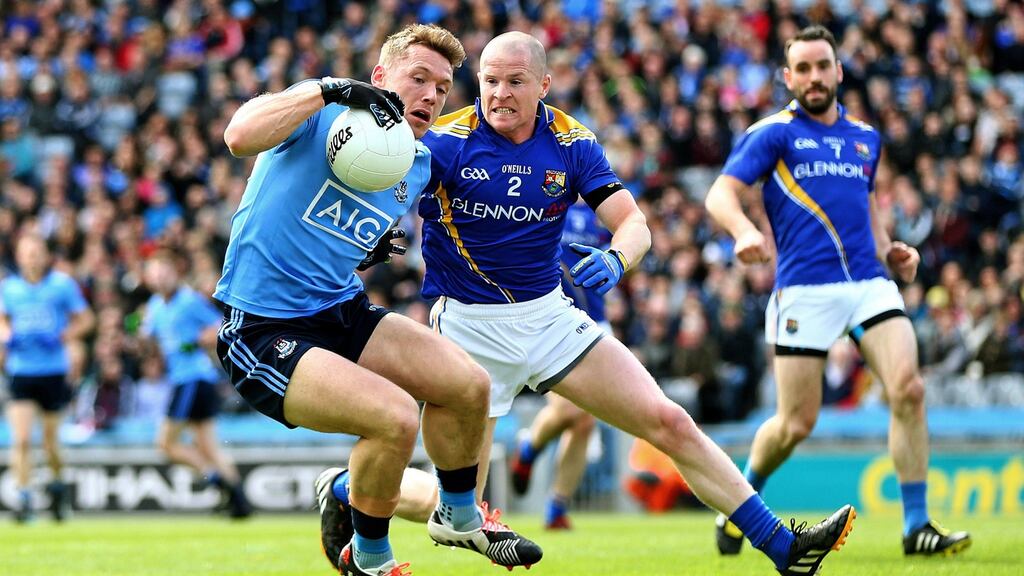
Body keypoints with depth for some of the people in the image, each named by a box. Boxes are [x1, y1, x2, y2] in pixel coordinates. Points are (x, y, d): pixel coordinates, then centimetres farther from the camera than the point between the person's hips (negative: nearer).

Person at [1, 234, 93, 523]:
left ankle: (58, 483, 35)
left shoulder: (62, 284, -2)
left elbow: (85, 319, 4)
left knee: (51, 440, 7)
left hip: (54, 371, -1)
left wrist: (63, 337, -13)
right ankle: (23, 498, -7)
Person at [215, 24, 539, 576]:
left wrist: (370, 249, 11)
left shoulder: (419, 167, 10)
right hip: (264, 330, -8)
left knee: (471, 385, -2)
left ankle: (459, 517, 27)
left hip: (343, 312, 8)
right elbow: (240, 136, -33)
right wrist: (328, 89, -33)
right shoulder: (323, 115, -11)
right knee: (396, 417, -26)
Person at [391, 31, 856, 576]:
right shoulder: (445, 142, -14)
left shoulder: (571, 143, -2)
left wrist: (616, 258, -27)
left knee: (669, 422, -4)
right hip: (468, 327, -4)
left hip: (549, 314, 4)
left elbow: (633, 222, -4)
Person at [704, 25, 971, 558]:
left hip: (870, 283, 4)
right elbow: (721, 193, -9)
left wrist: (888, 249, 13)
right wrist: (745, 231, -30)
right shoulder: (773, 133, 3)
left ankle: (916, 525, -10)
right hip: (805, 288, -4)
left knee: (909, 388, -16)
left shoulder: (865, 136, 19)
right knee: (796, 424, -2)